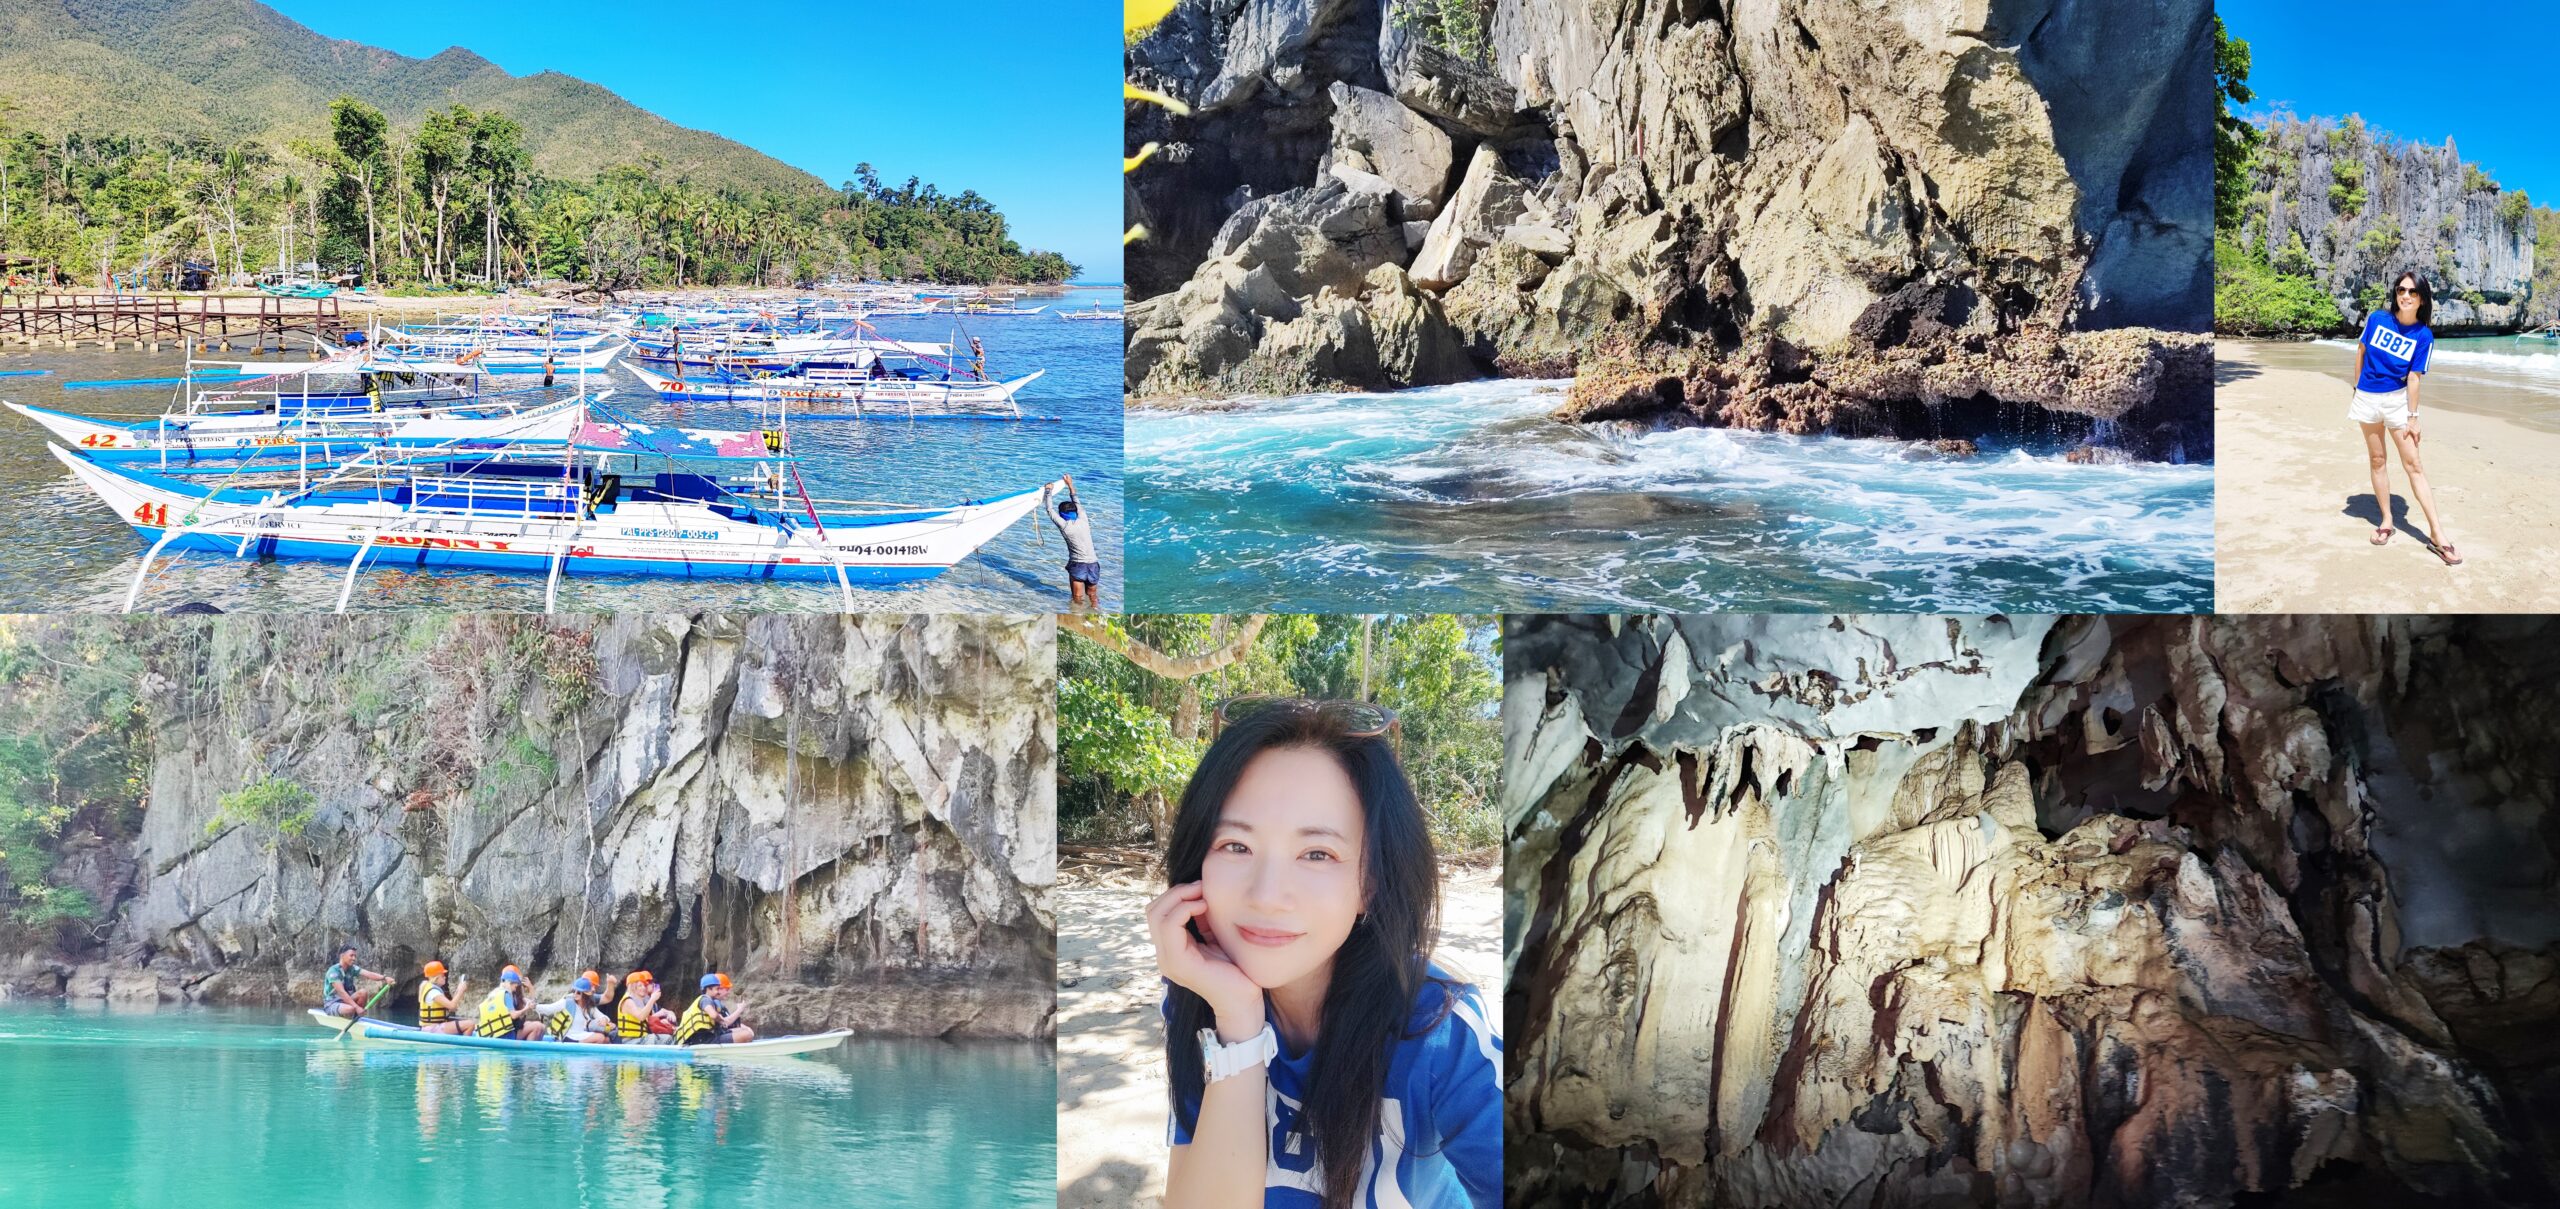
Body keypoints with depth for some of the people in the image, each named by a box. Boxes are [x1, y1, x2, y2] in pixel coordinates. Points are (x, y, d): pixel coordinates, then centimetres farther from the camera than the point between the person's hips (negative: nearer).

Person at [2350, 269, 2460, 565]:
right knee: (2377, 460, 9)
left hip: (2397, 399, -2)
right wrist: (2356, 388, 10)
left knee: (2413, 464, -5)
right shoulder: (2377, 319, -7)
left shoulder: (2423, 336, -10)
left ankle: (2436, 532, -8)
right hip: (2368, 397, 2)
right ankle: (2386, 521, 19)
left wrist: (2412, 417, -10)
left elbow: (2413, 377, -9)